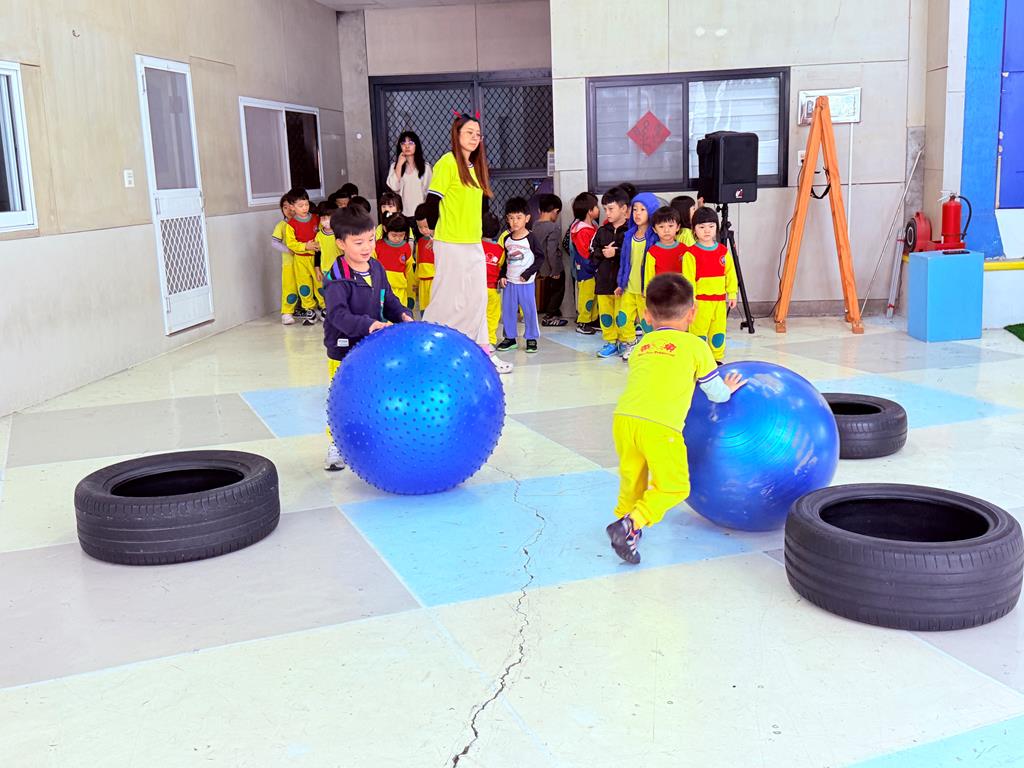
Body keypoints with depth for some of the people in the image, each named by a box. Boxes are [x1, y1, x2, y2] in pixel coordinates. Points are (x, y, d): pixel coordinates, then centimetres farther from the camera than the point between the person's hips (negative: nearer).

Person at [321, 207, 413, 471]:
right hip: (343, 352, -6)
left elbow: (388, 300, 13)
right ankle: (335, 447, 16)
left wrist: (401, 314, -7)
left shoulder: (377, 269, 4)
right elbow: (338, 314, -29)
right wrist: (367, 324, -42)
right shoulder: (336, 278, -18)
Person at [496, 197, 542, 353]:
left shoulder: (531, 238, -8)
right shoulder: (506, 239, 7)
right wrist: (502, 276, 4)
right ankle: (510, 337, 20)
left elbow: (540, 257, -7)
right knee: (507, 310, 8)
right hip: (509, 282, 5)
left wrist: (528, 273, -14)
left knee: (529, 310, 1)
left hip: (526, 282, -5)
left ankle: (531, 338, 13)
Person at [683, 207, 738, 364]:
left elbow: (730, 274, 12)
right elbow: (688, 279, -10)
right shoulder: (691, 253, -9)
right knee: (698, 332, 0)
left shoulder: (723, 251, 7)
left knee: (719, 331, 13)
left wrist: (732, 294, 9)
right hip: (700, 301, -5)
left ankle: (717, 358, 25)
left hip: (719, 300, 5)